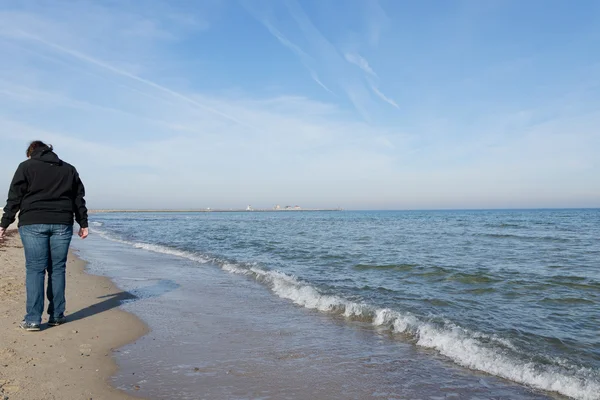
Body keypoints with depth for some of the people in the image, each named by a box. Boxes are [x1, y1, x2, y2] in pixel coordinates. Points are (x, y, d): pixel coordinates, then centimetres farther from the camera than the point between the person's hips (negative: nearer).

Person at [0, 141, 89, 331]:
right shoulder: (69, 169, 15)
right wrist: (83, 223, 15)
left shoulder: (26, 166, 6)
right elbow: (79, 199, 13)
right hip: (62, 224, 3)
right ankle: (56, 315, 10)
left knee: (34, 269, -2)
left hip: (33, 223, -2)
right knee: (57, 269, 7)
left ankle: (33, 319, -4)